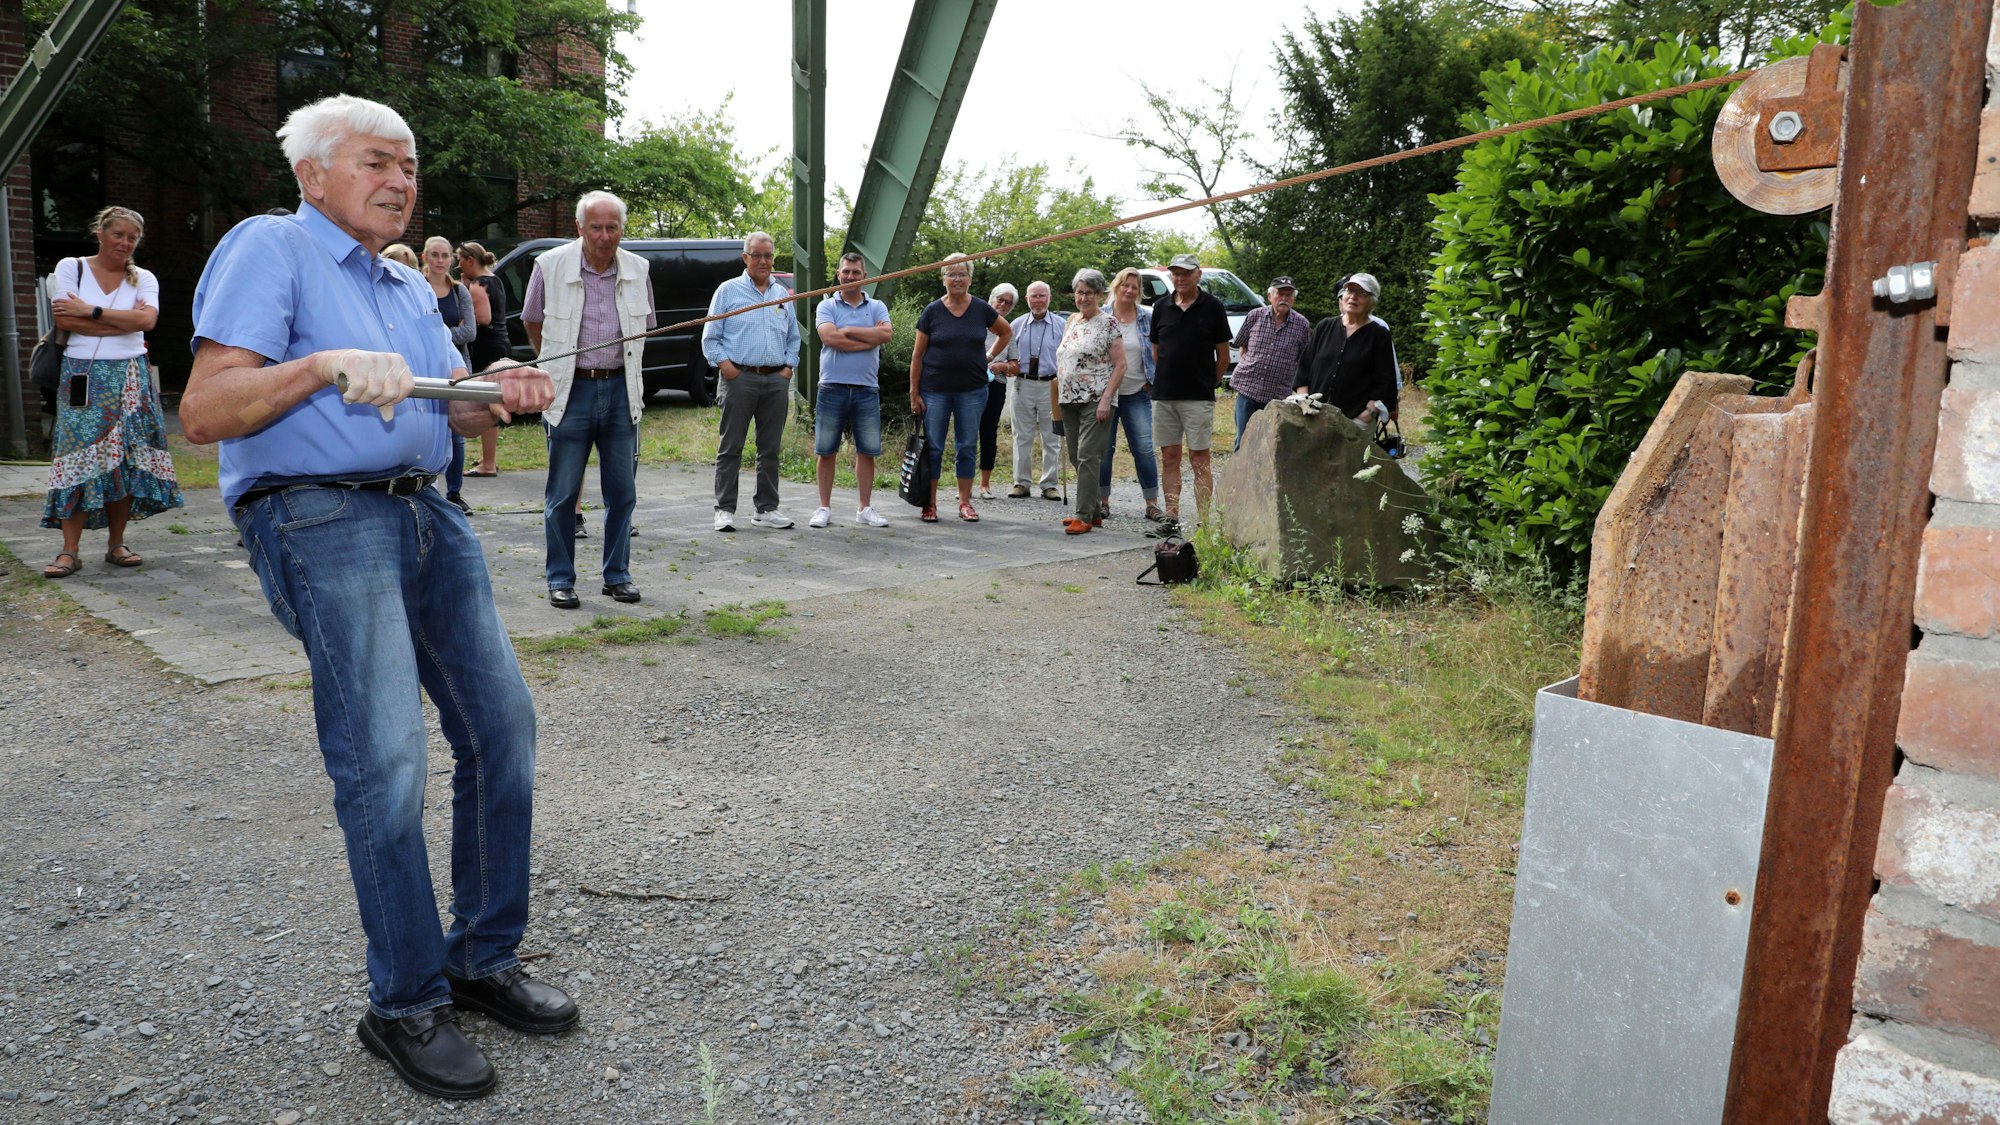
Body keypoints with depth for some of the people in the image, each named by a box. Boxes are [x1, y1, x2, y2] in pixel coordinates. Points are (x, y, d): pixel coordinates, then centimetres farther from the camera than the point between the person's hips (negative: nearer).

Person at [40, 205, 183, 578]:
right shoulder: (70, 268, 6)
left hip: (130, 377, 2)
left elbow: (148, 319, -10)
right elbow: (65, 320, -7)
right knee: (78, 462, -6)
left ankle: (116, 544, 10)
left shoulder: (143, 279, 10)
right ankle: (69, 550, -6)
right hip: (82, 376, -2)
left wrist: (91, 311, -11)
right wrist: (125, 322, -8)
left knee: (126, 460, 1)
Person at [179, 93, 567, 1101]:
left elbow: (448, 403, 21)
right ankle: (406, 1007, 0)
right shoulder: (270, 247, -2)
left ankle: (484, 961, 18)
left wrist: (501, 395, -1)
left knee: (501, 723, 4)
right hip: (319, 517, -8)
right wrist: (322, 365, -24)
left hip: (425, 511, 8)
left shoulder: (408, 286, 23)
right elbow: (203, 414, -11)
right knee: (385, 756, -14)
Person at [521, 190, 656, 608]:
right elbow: (532, 323, 10)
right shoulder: (551, 266, -4)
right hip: (571, 390, -3)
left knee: (622, 491, 6)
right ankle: (560, 578, 12)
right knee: (563, 493, 1)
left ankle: (617, 575, 18)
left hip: (620, 389, 3)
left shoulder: (637, 270, 3)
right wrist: (556, 368, 12)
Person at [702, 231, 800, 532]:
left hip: (776, 380, 4)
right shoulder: (728, 290, 5)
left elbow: (793, 338, 22)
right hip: (739, 377, -4)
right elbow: (710, 338, 4)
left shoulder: (783, 294, 17)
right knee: (731, 447, -3)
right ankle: (725, 510, 2)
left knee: (770, 448, 6)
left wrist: (788, 367, 7)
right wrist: (726, 366, -9)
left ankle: (767, 509, 13)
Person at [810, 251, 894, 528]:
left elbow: (885, 334, -9)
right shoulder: (827, 306, 5)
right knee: (826, 451, 3)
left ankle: (865, 509, 14)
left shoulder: (877, 307, 11)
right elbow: (830, 337, -13)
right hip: (832, 387, -2)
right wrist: (869, 338, -8)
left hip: (867, 389, 2)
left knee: (867, 451, 4)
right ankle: (825, 508, 12)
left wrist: (848, 331, -9)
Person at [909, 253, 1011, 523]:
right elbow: (917, 354, 1)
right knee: (933, 447, 1)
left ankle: (965, 503, 15)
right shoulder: (932, 311, -1)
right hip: (935, 391, -1)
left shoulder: (981, 309, 2)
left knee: (968, 447, 6)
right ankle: (930, 504, 8)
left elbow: (1007, 332, 20)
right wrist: (914, 393, -3)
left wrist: (989, 357, 10)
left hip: (972, 391, 1)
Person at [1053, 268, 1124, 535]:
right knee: (1075, 457, 8)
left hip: (1095, 401, -7)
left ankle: (1084, 516, -10)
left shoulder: (1108, 324, -6)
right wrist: (1057, 397, 16)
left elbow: (1120, 366, -9)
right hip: (1069, 400, 7)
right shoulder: (1071, 321, 15)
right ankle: (1093, 512, 17)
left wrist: (1106, 399, -17)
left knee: (1087, 457, -12)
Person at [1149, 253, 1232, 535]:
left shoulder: (1212, 307, -1)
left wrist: (1209, 384, 7)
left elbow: (1223, 355, 4)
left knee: (1199, 461, -3)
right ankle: (1172, 517, 13)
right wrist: (1167, 379, 13)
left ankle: (1204, 521, -2)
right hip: (1163, 395, 4)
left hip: (1198, 397, -4)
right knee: (1169, 458, 7)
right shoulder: (1161, 306, 8)